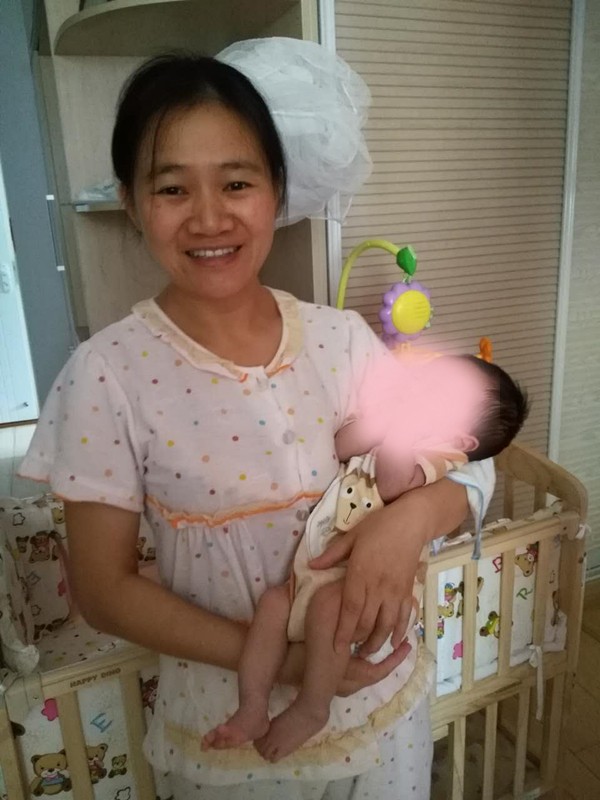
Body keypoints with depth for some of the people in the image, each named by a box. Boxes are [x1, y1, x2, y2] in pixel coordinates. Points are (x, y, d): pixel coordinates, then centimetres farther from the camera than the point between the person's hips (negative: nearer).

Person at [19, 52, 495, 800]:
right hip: (226, 735, -2)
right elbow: (104, 589, -12)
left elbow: (472, 463, -4)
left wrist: (412, 515, -25)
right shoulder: (107, 373, -18)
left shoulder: (344, 339, -11)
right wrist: (276, 657, -21)